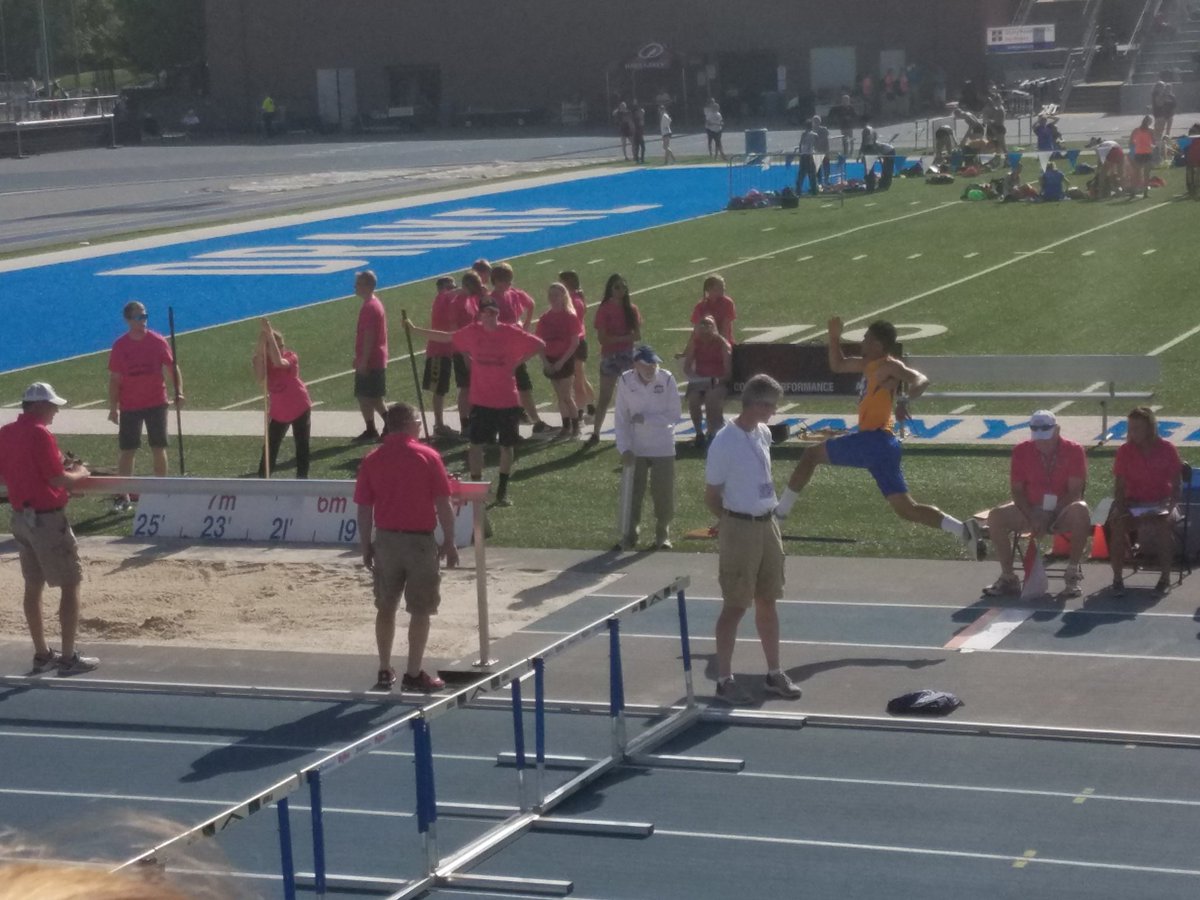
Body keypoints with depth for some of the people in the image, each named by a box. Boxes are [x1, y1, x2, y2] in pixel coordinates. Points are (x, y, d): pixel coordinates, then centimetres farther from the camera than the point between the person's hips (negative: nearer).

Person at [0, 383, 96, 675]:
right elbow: (58, 480, -20)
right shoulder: (39, 434, -19)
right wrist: (78, 473, 1)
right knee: (70, 584, 1)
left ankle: (42, 654, 20)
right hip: (47, 518, -8)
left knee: (33, 586, 14)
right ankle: (68, 657, 1)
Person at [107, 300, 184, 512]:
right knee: (126, 451, 1)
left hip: (156, 403, 1)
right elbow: (114, 379, 0)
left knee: (158, 448, 6)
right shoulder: (120, 346, -4)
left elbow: (173, 367, 2)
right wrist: (113, 407, -2)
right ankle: (122, 496, 7)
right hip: (129, 406, -1)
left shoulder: (158, 341, -3)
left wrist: (178, 392, -13)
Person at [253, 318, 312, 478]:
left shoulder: (291, 357, -18)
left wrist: (270, 334, -46)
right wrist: (260, 352, -35)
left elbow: (278, 362, -42)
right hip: (278, 412, 2)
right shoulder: (262, 361, -9)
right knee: (270, 448, 3)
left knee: (302, 446, 3)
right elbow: (261, 379, -30)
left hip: (300, 409, -2)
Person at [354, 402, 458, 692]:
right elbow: (443, 505, -8)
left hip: (385, 539, 3)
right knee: (421, 611, 5)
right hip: (420, 541, -3)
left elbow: (364, 508, 2)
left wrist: (366, 546, 11)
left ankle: (385, 671, 20)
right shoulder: (427, 457, -7)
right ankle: (413, 674, 5)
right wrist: (449, 542, 0)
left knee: (386, 608, 14)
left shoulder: (371, 460, 0)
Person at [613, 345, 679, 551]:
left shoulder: (667, 380, -14)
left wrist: (646, 419, -21)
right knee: (632, 493, 9)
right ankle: (629, 535, 22)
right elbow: (620, 418, -7)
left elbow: (674, 415, -11)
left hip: (663, 447, -1)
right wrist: (624, 448, -13)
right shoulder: (625, 381, -11)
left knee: (663, 494, 6)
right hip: (635, 448, 1)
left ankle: (662, 535, 23)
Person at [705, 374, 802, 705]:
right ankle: (724, 680, 7)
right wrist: (731, 523, -2)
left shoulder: (763, 434, 6)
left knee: (767, 602, 14)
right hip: (739, 529, -7)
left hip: (767, 525, 7)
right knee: (735, 606, -1)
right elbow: (711, 496, -10)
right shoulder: (725, 442, -17)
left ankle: (774, 673, 23)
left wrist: (766, 516, 13)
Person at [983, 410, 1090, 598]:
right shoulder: (1022, 451, -3)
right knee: (996, 517, -23)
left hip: (1062, 513, -2)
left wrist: (1050, 517, -23)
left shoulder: (1073, 451, -9)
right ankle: (1008, 577, -13)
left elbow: (1075, 491, -13)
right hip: (1030, 510, 3)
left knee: (1080, 512, -37)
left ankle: (1073, 574, -24)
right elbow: (1017, 490, -2)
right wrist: (1032, 518, -18)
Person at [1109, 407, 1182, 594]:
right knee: (1117, 523, -31)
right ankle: (1117, 577, -19)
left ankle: (1165, 578, -20)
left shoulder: (1167, 449, -5)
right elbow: (1119, 486, 1)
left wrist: (1171, 507, -17)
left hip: (1161, 504, -1)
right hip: (1133, 504, 2)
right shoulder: (1125, 451, -1)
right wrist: (1120, 508, -16)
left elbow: (1176, 485, -2)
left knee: (1164, 524, -36)